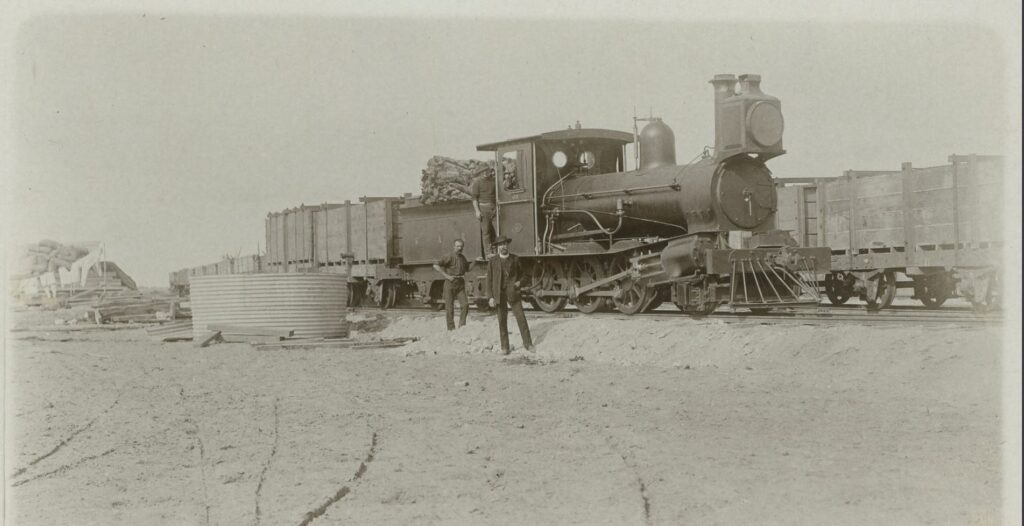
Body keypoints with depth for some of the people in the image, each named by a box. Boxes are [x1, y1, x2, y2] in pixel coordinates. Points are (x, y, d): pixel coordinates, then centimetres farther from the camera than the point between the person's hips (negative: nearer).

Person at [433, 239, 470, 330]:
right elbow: (436, 266, -15)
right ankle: (451, 328, 9)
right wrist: (446, 276, -18)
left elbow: (467, 268, 32)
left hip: (460, 285, 5)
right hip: (450, 284, -5)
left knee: (465, 304, -10)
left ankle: (462, 326, 1)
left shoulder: (463, 258, 13)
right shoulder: (449, 257, -8)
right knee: (449, 307, -1)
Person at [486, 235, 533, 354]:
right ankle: (504, 347, 10)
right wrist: (490, 297, -6)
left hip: (513, 292, 0)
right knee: (502, 320, 3)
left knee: (521, 317, -6)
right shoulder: (492, 261, 2)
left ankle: (528, 343, 2)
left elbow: (521, 273, 20)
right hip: (499, 294, 0)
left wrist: (519, 282, -1)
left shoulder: (515, 259, 6)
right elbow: (489, 280, 2)